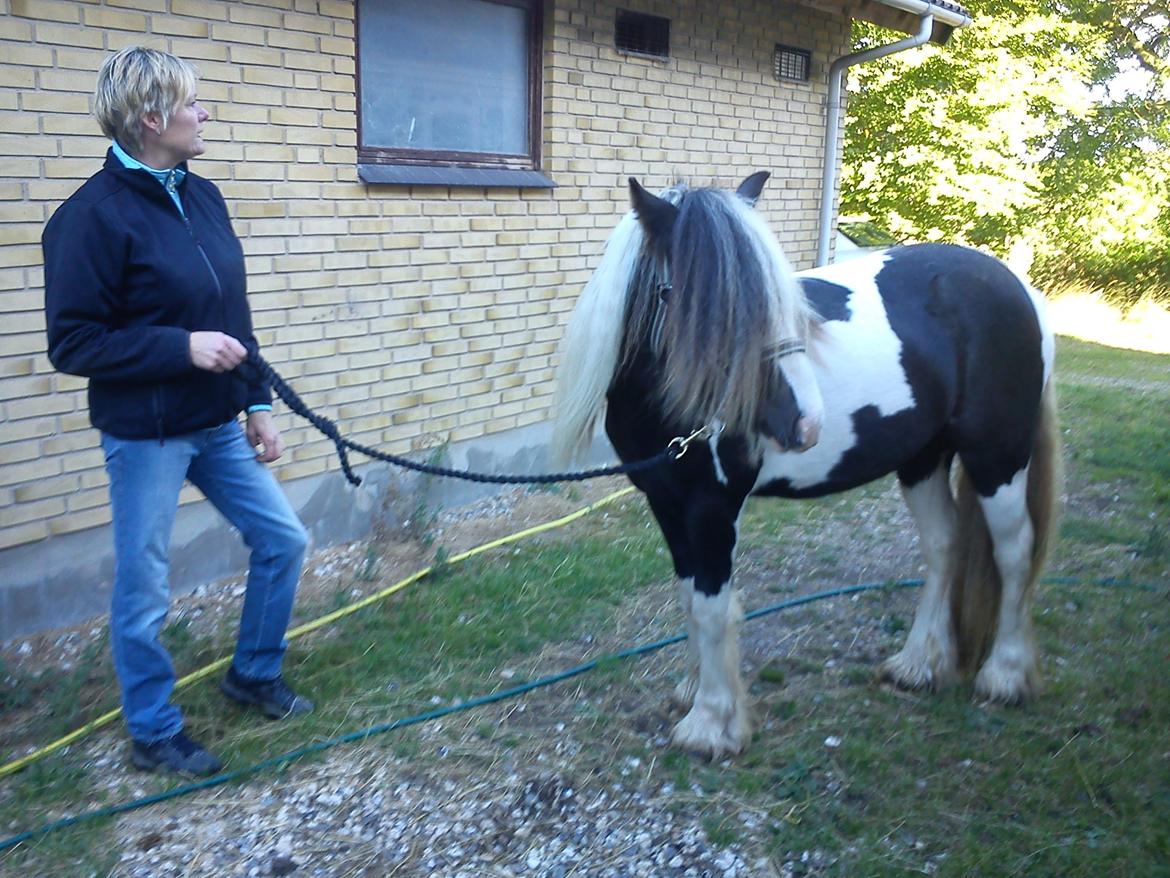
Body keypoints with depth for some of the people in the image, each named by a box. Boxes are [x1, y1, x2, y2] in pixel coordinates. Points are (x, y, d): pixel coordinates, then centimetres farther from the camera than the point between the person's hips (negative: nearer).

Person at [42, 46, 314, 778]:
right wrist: (182, 347, -23)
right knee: (145, 591, 7)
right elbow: (73, 342, -16)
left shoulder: (202, 198, 5)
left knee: (284, 539, 13)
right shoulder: (93, 216, -16)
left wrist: (258, 404, 10)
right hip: (146, 436, -7)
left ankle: (255, 673, 36)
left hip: (218, 425, 7)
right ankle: (154, 733, 27)